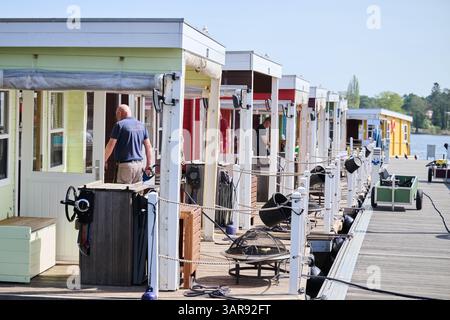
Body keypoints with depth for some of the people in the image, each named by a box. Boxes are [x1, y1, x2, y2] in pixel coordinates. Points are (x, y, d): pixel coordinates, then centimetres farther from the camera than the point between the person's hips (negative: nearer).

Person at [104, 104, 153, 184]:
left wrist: (104, 161, 3)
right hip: (139, 164, 6)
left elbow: (110, 145, -8)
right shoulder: (141, 125, 13)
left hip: (125, 165, -6)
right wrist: (149, 165, 14)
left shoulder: (119, 124, -6)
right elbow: (148, 146, 12)